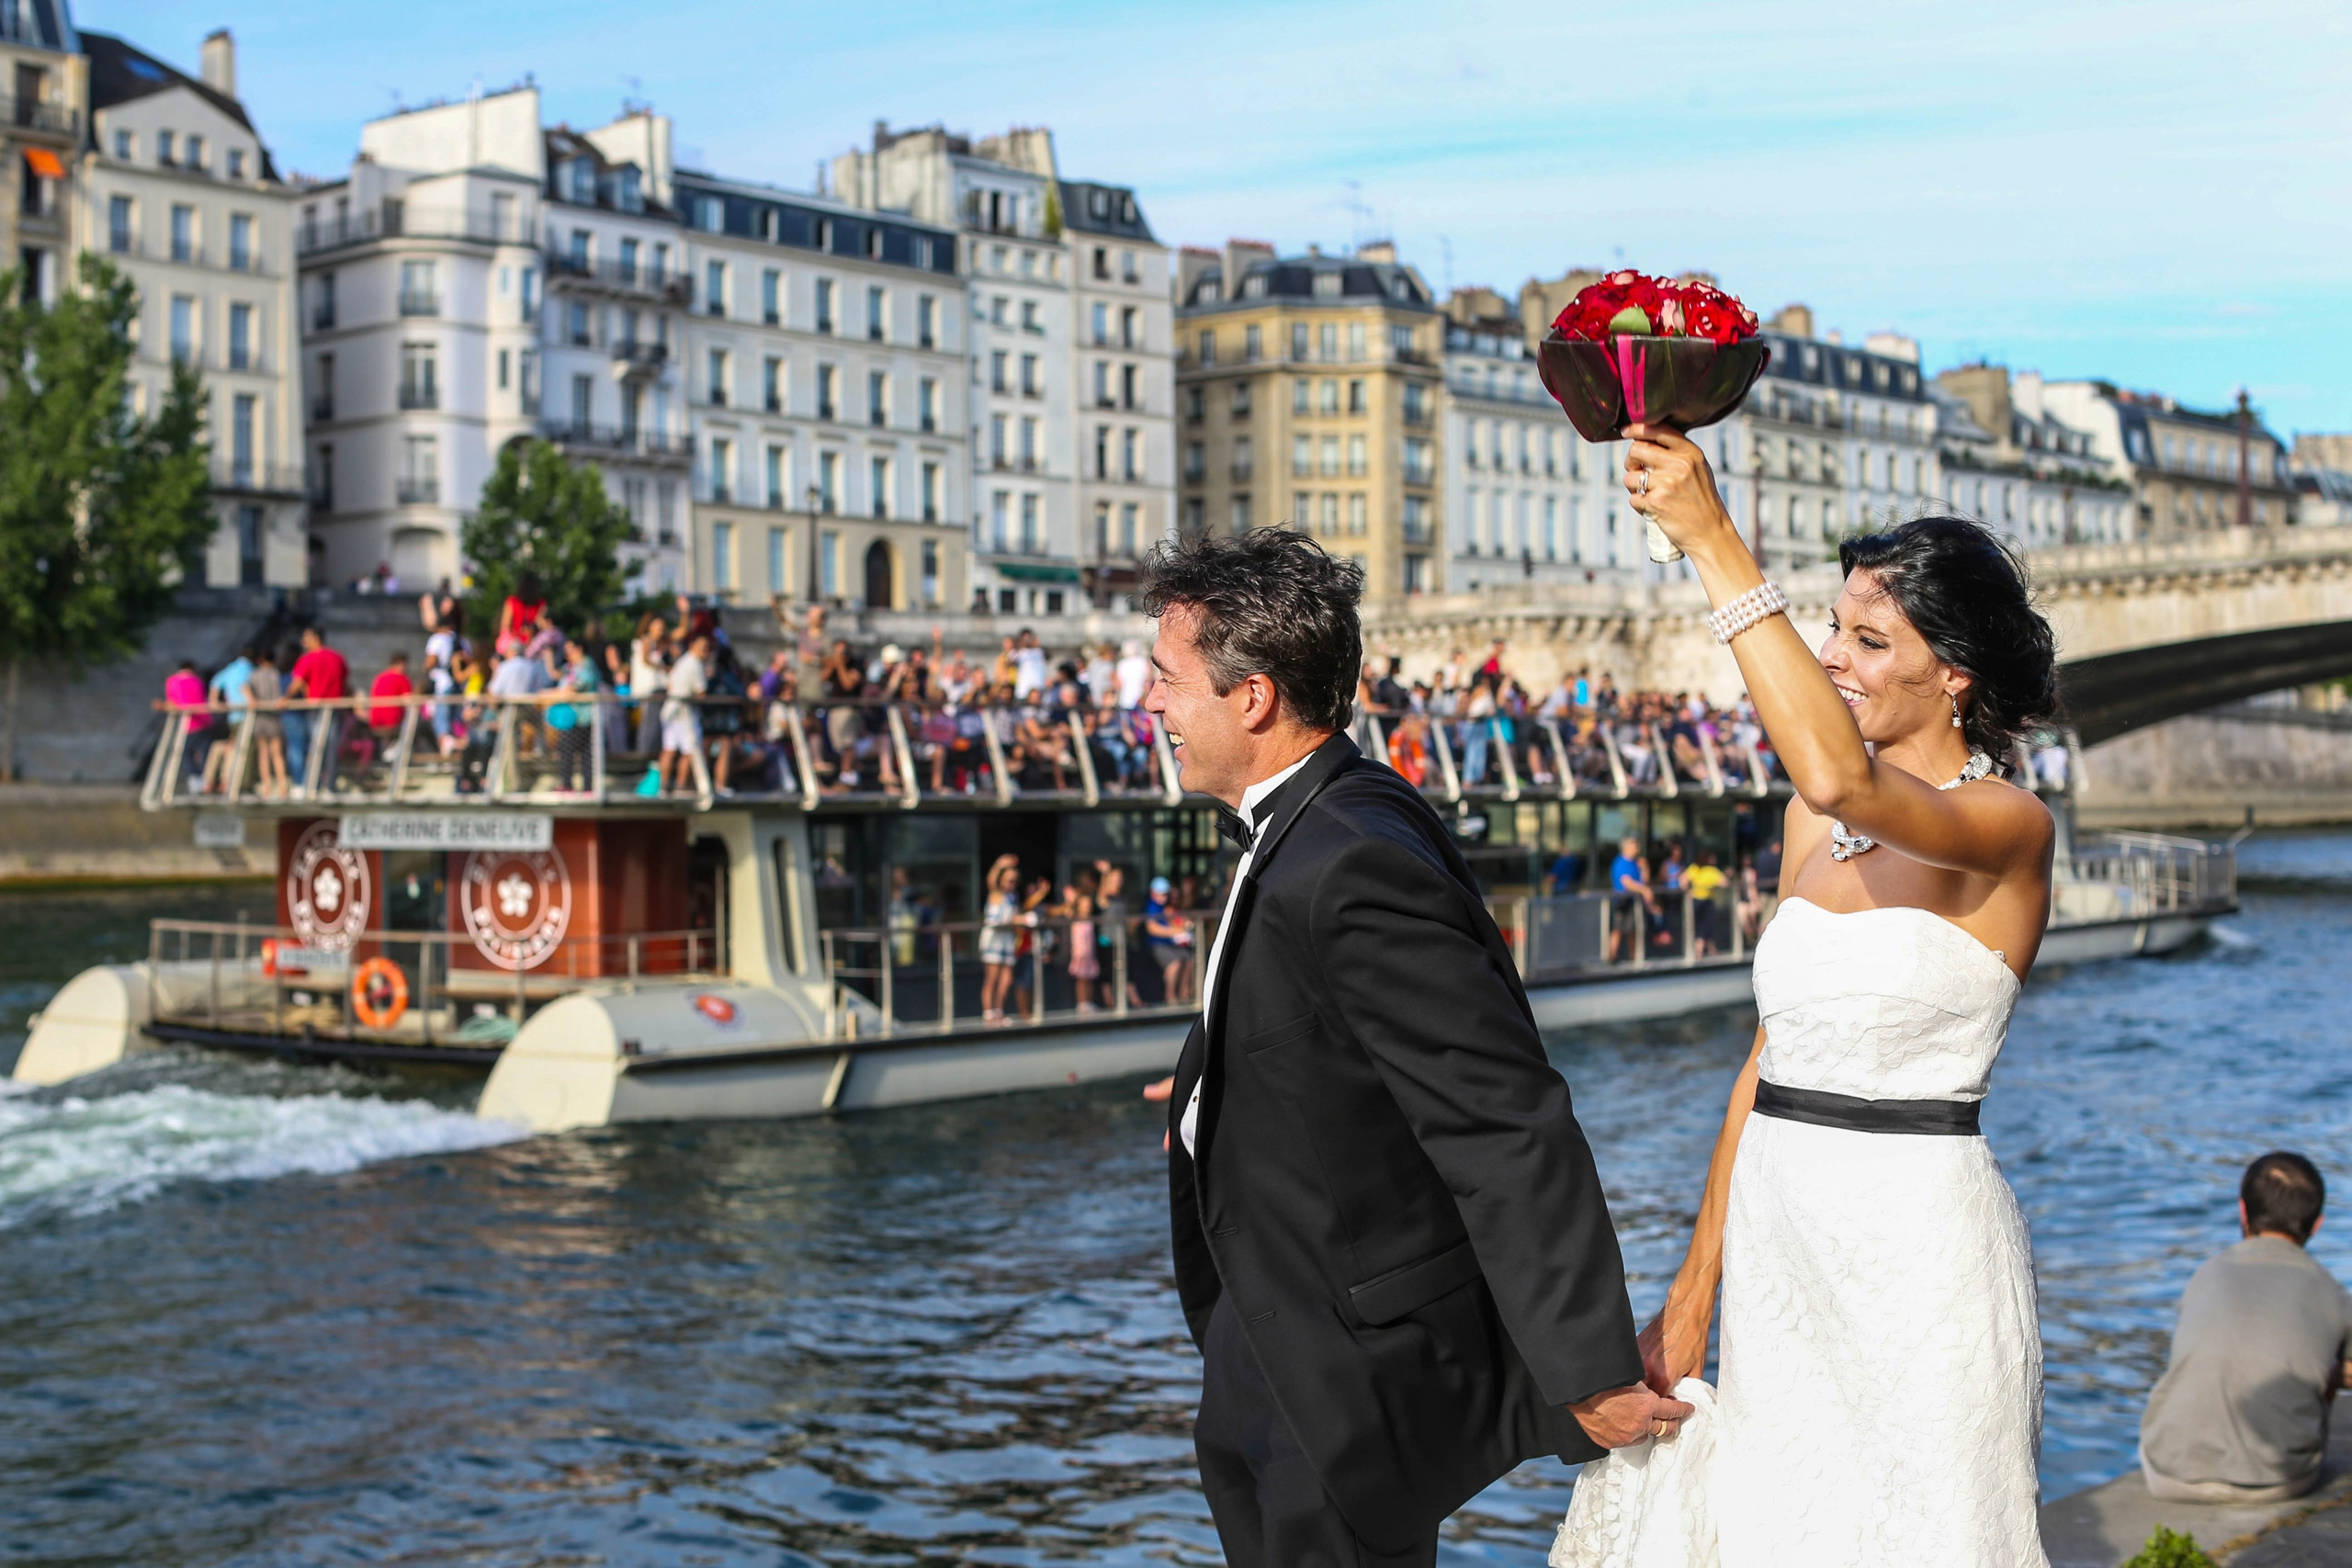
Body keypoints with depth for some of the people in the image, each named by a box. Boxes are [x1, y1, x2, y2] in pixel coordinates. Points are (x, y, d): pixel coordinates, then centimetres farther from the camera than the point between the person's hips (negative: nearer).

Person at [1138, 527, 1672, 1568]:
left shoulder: (1355, 868, -31)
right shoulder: (1316, 828, 2)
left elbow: (1510, 1130, -31)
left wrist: (1591, 1372, -27)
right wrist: (1221, 1086, 33)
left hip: (1360, 1370, -10)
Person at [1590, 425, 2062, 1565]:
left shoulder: (2007, 827, -12)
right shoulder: (1814, 821, 10)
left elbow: (1840, 776, -34)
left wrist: (1712, 541, -33)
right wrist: (1695, 1286, 11)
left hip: (1917, 1246, -6)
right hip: (1781, 1237, 7)